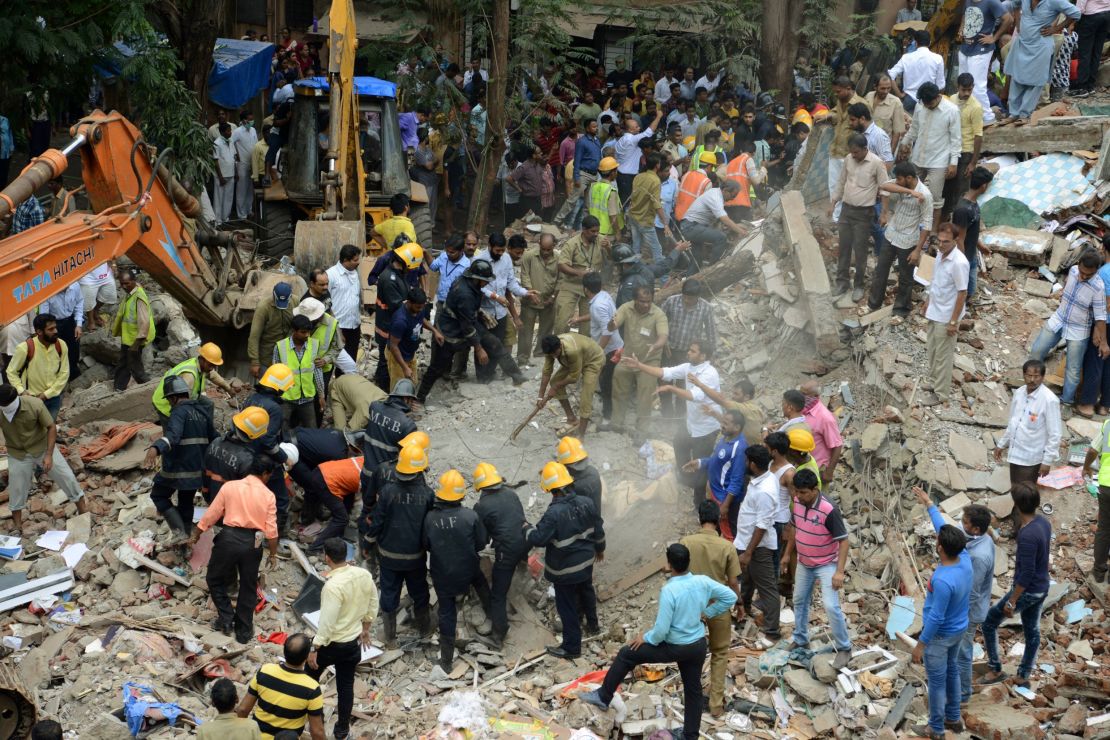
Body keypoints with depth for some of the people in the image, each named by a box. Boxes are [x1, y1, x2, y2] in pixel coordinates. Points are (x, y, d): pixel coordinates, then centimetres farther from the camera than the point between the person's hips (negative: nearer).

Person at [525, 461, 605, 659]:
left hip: (565, 568, -7)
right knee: (587, 591, 31)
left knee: (567, 606, 7)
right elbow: (599, 529, 3)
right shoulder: (586, 503, -10)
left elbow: (537, 539, -24)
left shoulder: (553, 514, -31)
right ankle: (592, 624, 54)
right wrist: (600, 549, 21)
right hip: (586, 561, 7)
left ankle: (572, 647, 18)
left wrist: (527, 528, -3)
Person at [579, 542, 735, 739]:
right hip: (698, 645, 5)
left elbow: (661, 630, -24)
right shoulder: (703, 582, -11)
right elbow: (731, 597, 1)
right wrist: (708, 613, 11)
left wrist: (645, 638, -4)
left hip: (675, 648, -5)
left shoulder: (668, 591, -26)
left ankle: (603, 697, 19)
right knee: (693, 689, 21)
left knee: (627, 654, 10)